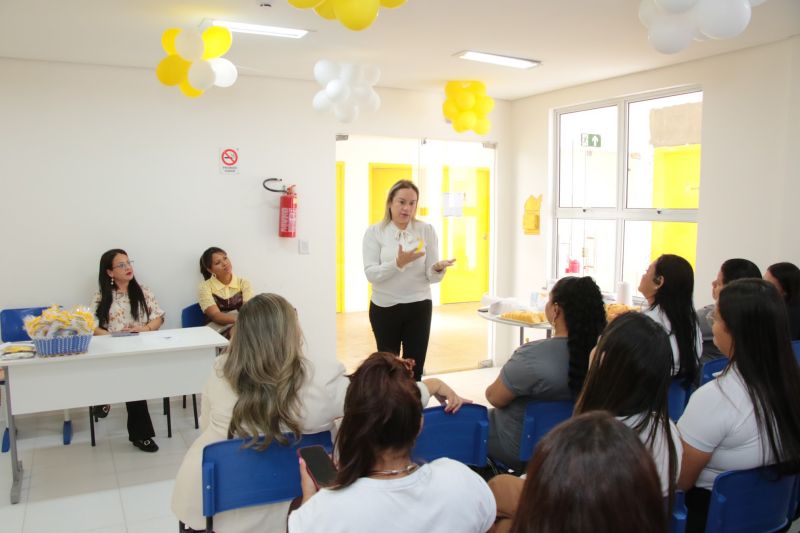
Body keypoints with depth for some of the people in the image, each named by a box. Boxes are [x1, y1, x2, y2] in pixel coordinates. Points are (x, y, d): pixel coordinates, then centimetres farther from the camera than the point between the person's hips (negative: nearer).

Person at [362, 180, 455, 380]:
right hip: (384, 308, -1)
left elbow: (431, 276, -4)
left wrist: (438, 268, -27)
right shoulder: (374, 232, -6)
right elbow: (370, 274, -15)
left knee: (415, 369, 7)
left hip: (418, 307, 1)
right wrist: (398, 263, -31)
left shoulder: (426, 230, -2)